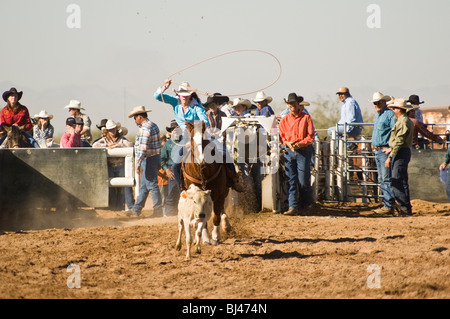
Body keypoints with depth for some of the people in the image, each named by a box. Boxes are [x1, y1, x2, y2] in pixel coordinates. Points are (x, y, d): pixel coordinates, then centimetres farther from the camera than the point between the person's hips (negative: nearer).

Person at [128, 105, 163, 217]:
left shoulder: (144, 129, -19)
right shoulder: (154, 126, 12)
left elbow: (143, 148, -24)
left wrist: (138, 164, -23)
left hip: (149, 160, -10)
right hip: (156, 157, 10)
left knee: (152, 185, -3)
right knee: (143, 186, 15)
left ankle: (158, 211, 2)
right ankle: (136, 209, 22)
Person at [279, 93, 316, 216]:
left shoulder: (306, 118, 1)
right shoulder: (284, 120, 9)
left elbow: (311, 136, -2)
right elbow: (281, 136, 11)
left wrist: (300, 143, -16)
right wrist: (288, 143, -9)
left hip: (303, 150, -3)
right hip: (289, 151, 3)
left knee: (303, 180, -2)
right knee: (291, 180, -3)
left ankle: (306, 203, 21)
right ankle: (293, 207, -5)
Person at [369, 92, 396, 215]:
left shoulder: (390, 114, -10)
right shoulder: (378, 116, 20)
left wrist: (390, 148, -20)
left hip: (385, 151, -10)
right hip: (377, 151, 10)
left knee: (386, 179, -10)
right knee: (381, 180, 11)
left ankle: (389, 206, -10)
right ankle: (386, 205, 15)